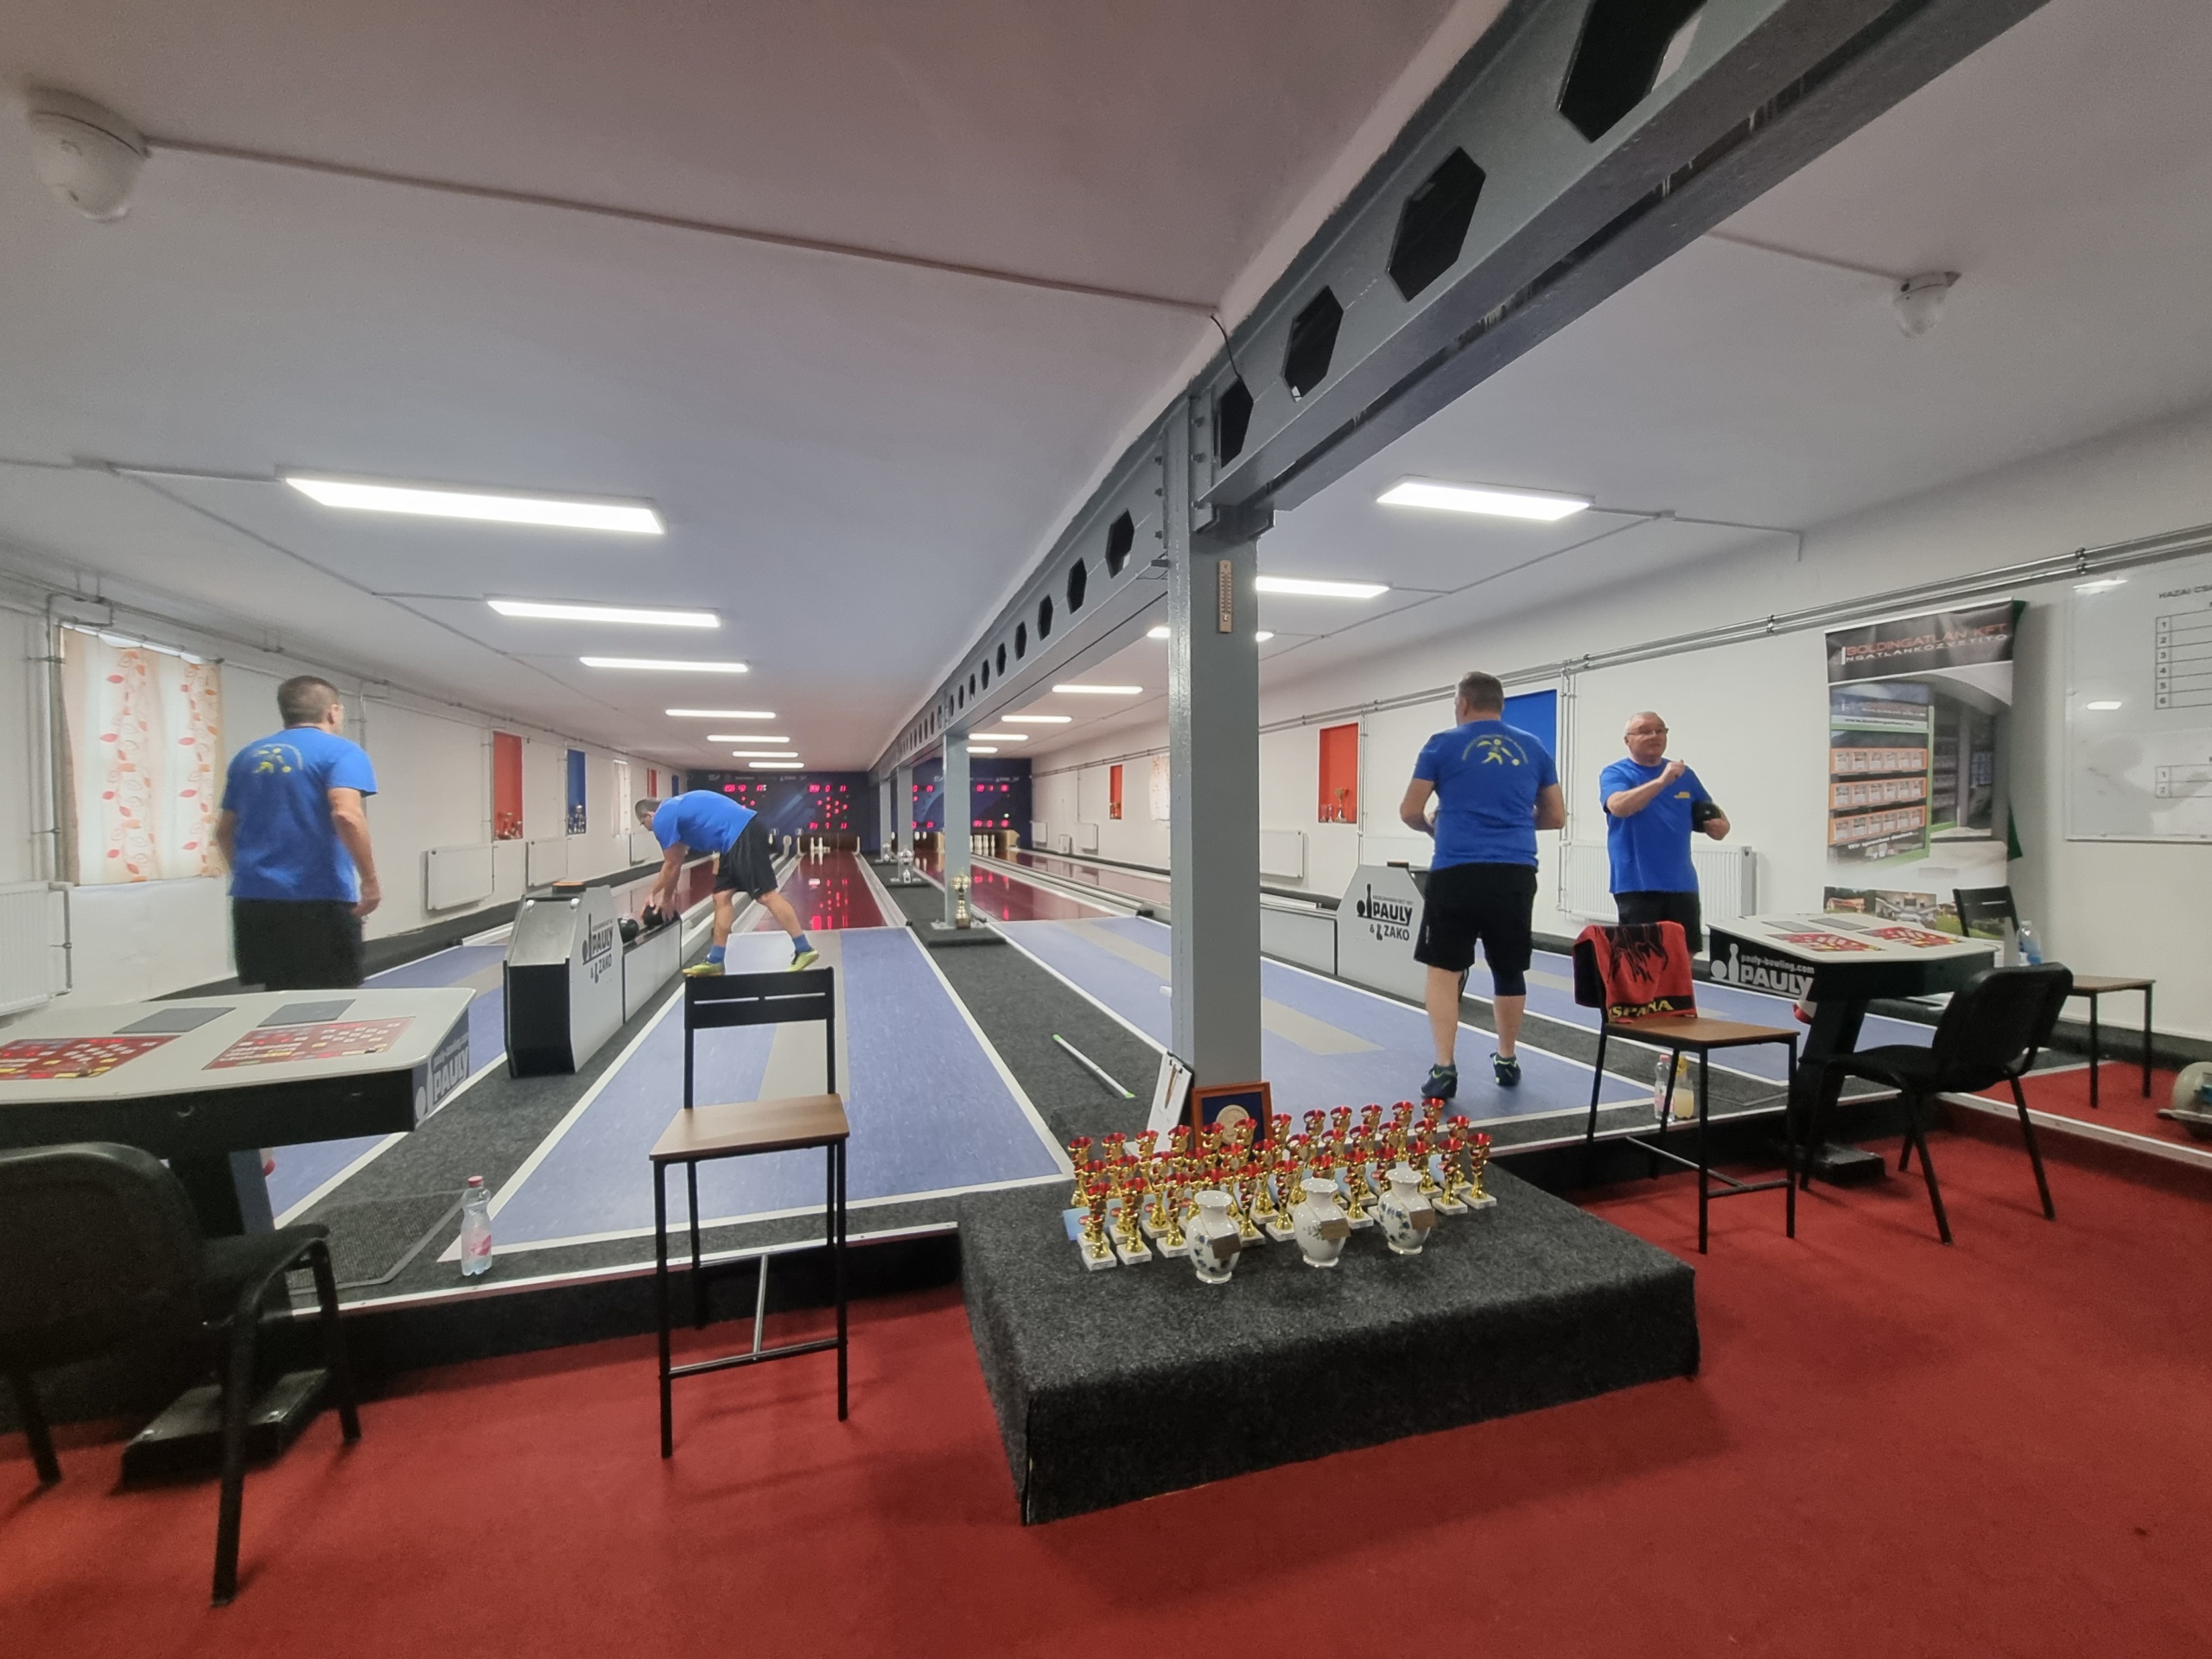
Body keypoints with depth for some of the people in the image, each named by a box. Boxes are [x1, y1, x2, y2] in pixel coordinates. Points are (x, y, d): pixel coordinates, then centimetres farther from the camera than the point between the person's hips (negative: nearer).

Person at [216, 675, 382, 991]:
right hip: (319, 899, -6)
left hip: (253, 899, 6)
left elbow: (224, 830, 21)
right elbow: (346, 814, -21)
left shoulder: (246, 757, 16)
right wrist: (370, 880, -16)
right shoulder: (340, 751, -5)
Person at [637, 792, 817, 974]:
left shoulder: (663, 819, -2)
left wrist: (667, 899, 18)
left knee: (766, 895, -11)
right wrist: (653, 892, 39)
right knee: (722, 896, 11)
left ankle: (804, 950, -9)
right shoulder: (675, 809, 26)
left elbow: (672, 865, 4)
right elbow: (675, 862, 34)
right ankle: (715, 961, 16)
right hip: (741, 835, 10)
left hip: (743, 836, -10)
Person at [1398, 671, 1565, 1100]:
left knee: (1443, 969, 5)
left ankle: (1444, 1068, -1)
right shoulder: (1533, 748, 14)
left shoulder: (1444, 744, 5)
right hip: (1516, 873, 4)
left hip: (1457, 872, -3)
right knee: (1509, 969, 17)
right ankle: (1507, 1060, 32)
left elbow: (1410, 812, 5)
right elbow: (1555, 817, 19)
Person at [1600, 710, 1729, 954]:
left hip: (1682, 884, 5)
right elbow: (1618, 806, -24)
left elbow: (1715, 818, 19)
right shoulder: (1615, 774, -3)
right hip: (1637, 885, -5)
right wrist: (1662, 780, -32)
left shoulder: (1684, 775, 11)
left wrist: (1720, 826, -4)